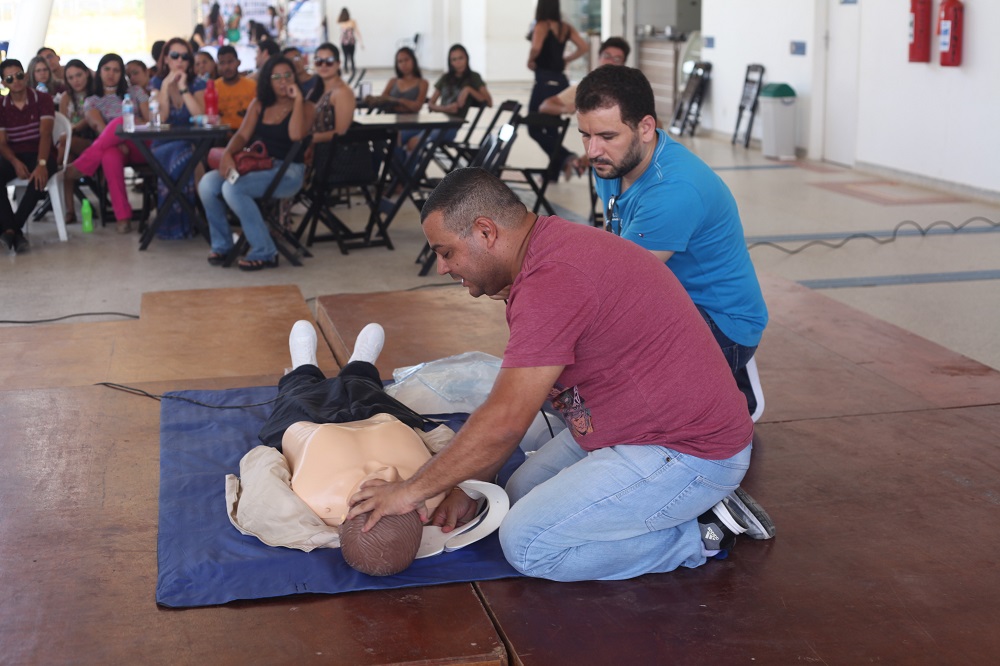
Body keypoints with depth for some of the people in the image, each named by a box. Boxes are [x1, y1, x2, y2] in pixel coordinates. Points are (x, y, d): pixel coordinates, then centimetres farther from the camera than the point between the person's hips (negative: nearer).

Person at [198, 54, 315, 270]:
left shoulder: (306, 107, 0)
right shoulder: (259, 105, 15)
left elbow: (296, 135, -20)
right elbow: (243, 135, 7)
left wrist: (297, 99, -14)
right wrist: (228, 154, -13)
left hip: (288, 170, -6)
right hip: (255, 164, 6)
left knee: (233, 188, -30)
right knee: (207, 184, -17)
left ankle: (264, 253, -20)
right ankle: (222, 245, 0)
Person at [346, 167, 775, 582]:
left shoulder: (552, 281, -26)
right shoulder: (551, 245, 8)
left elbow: (503, 423, -27)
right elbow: (513, 398, 12)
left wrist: (410, 491, -15)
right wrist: (469, 487, 8)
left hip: (687, 454, -11)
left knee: (527, 543, -12)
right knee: (521, 494, 15)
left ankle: (698, 535, -2)